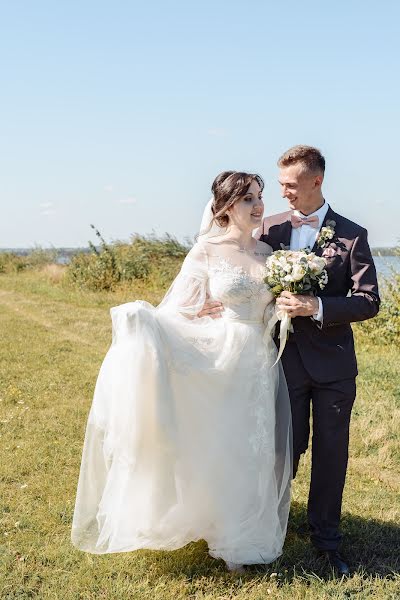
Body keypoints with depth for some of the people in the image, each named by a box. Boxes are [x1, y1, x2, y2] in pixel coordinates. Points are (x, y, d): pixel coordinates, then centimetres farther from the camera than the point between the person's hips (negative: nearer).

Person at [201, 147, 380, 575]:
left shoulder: (351, 235, -6)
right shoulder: (270, 228, 2)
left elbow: (368, 301, -11)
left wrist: (316, 307, -23)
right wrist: (224, 302, -12)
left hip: (333, 364, -1)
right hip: (286, 359, 1)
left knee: (330, 452, 10)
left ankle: (325, 540, 26)